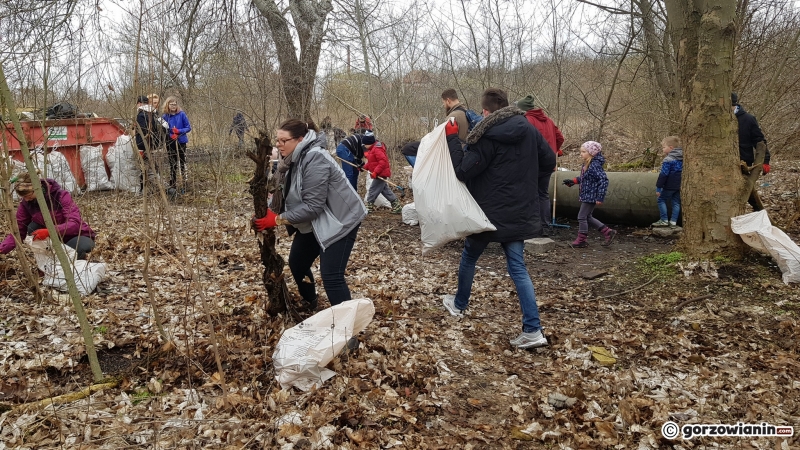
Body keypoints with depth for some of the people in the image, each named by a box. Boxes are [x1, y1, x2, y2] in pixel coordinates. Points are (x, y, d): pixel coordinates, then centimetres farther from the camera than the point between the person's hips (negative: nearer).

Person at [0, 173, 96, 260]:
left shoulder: (61, 196, -22)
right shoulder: (26, 203, -9)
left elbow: (75, 223, -33)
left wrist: (49, 231, -46)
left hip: (77, 237, -5)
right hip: (56, 238, 5)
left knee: (81, 246, -38)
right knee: (32, 228, -21)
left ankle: (79, 258, -3)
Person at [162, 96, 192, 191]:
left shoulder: (181, 114, -5)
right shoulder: (165, 117, 0)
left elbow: (188, 127, -2)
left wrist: (179, 131, -18)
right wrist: (170, 135, -15)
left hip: (181, 142, -2)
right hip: (170, 143, 2)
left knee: (182, 163, 1)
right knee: (172, 164, 10)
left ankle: (185, 185, 5)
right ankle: (172, 185, 18)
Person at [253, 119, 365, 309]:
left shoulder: (315, 159, -27)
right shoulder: (292, 160, 1)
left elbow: (312, 206, -30)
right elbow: (290, 196, 4)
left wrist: (278, 219, -27)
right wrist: (271, 212, -13)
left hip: (340, 219, -10)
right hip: (314, 222, 10)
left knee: (331, 276, -17)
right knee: (297, 264, 18)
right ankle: (309, 304, 44)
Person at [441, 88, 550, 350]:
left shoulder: (487, 136, -17)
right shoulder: (528, 130, 4)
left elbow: (462, 172, -18)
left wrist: (453, 139, -12)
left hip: (489, 212, -5)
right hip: (519, 213, 5)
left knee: (469, 257, 18)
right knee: (517, 267, 5)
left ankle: (459, 305, 38)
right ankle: (533, 330, -3)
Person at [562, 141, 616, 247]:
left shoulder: (595, 165, -21)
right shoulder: (586, 165, 7)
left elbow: (604, 180, -25)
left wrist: (600, 197, -25)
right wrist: (573, 181, 14)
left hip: (591, 197, -10)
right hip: (586, 196, 10)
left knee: (582, 217, -1)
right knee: (588, 217, 18)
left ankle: (581, 240, 13)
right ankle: (608, 232, 26)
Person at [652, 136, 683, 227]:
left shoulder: (668, 160, -17)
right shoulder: (682, 159, 10)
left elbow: (663, 174, -18)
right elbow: (682, 172, 18)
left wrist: (658, 188, -14)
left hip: (669, 186, -8)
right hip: (679, 185, 8)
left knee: (661, 200, 4)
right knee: (676, 202, 11)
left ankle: (664, 220, 2)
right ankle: (673, 221, 13)